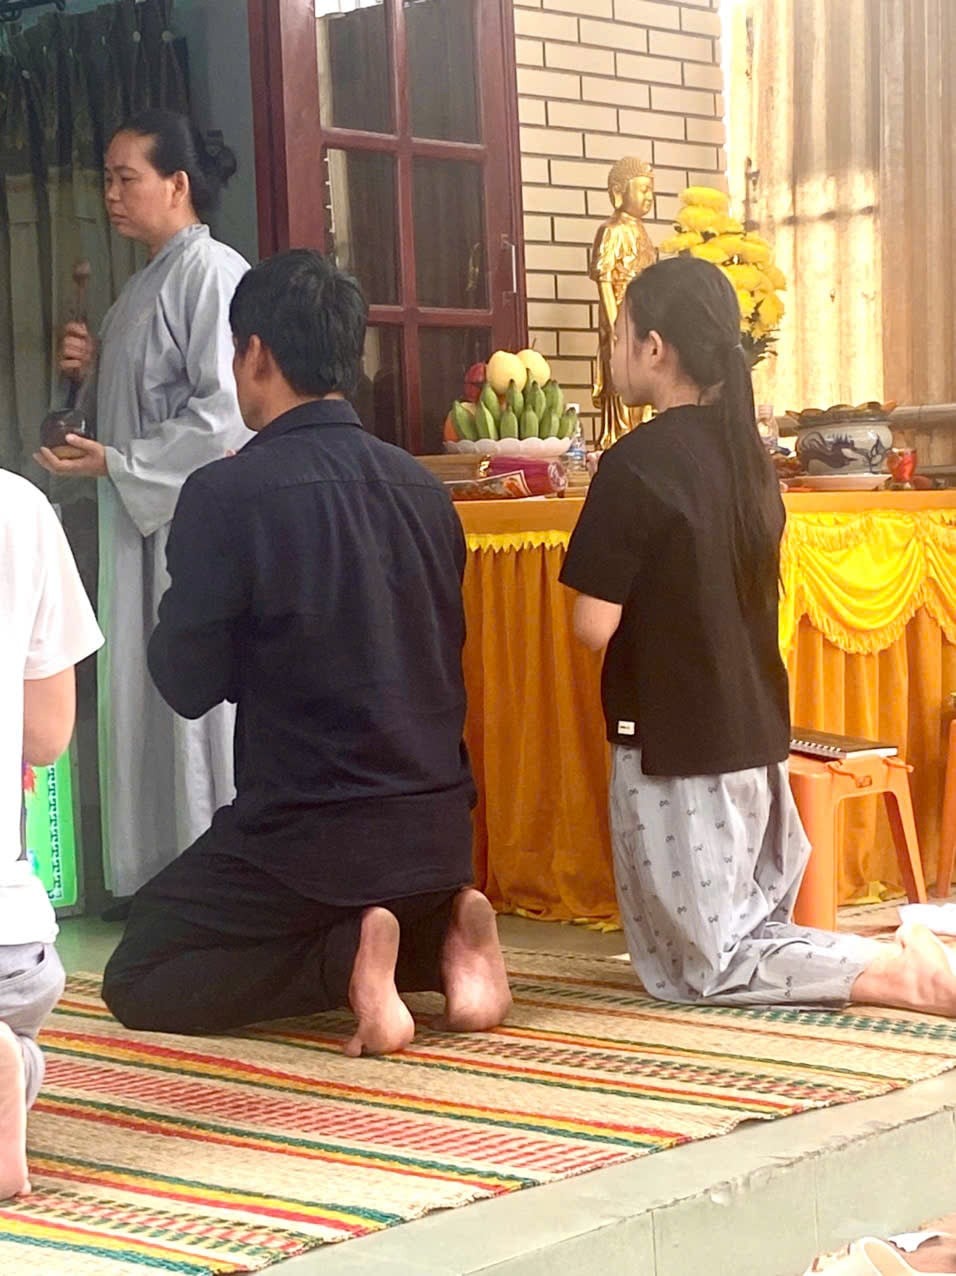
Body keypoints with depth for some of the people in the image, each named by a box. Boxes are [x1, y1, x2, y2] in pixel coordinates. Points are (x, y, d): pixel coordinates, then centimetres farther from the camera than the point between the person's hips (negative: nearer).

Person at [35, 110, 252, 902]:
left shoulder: (213, 271, -12)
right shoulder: (149, 284, 17)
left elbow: (223, 412, -19)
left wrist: (117, 464, -16)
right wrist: (90, 369, 5)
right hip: (146, 524, 9)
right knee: (151, 698, 9)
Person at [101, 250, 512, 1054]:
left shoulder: (228, 495, -14)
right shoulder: (423, 489, 3)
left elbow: (189, 684, -8)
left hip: (306, 832, -6)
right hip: (438, 828, 6)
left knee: (137, 984, 14)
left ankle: (346, 961, -9)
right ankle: (439, 938, 3)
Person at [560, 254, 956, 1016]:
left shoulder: (636, 464, -16)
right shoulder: (748, 455, 7)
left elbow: (596, 626, -17)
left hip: (675, 742, -7)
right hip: (755, 733, 8)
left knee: (700, 965, 3)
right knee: (755, 935, 17)